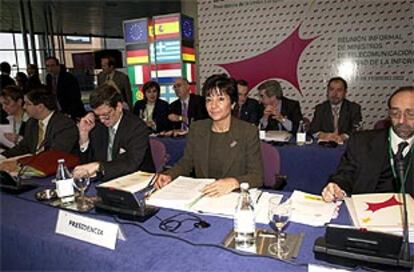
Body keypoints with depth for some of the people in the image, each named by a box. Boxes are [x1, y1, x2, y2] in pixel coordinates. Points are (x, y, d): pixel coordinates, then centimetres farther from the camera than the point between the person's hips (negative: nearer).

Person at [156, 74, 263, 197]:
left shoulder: (249, 131, -6)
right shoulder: (196, 128, 7)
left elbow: (257, 176, -10)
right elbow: (186, 162, 14)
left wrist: (234, 182, -29)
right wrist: (169, 175, -6)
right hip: (201, 194, 2)